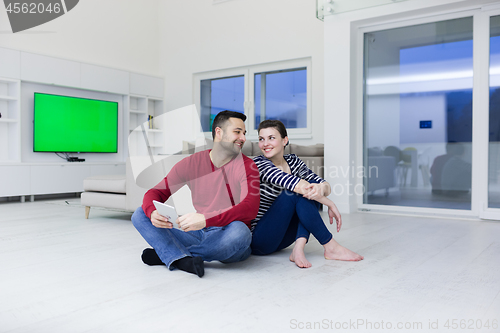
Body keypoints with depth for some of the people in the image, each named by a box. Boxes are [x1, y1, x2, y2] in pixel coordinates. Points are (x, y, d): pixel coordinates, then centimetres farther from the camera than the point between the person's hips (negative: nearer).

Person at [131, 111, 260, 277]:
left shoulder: (246, 166, -6)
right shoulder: (191, 163, 4)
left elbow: (250, 208, -22)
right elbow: (156, 192, 4)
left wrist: (206, 219, -36)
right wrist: (153, 212, -22)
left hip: (227, 236, -3)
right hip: (198, 233, 4)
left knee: (238, 231, -39)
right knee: (140, 215, -6)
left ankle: (166, 254, -20)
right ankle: (183, 260, -32)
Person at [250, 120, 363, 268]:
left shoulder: (293, 161, 5)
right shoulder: (259, 163, -15)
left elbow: (325, 185, -6)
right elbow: (295, 185, -27)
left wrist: (322, 188, -31)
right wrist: (331, 205, -22)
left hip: (281, 237, 6)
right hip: (258, 239, -6)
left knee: (313, 186, -12)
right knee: (294, 193, -26)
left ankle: (298, 248, -24)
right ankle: (331, 247, -17)